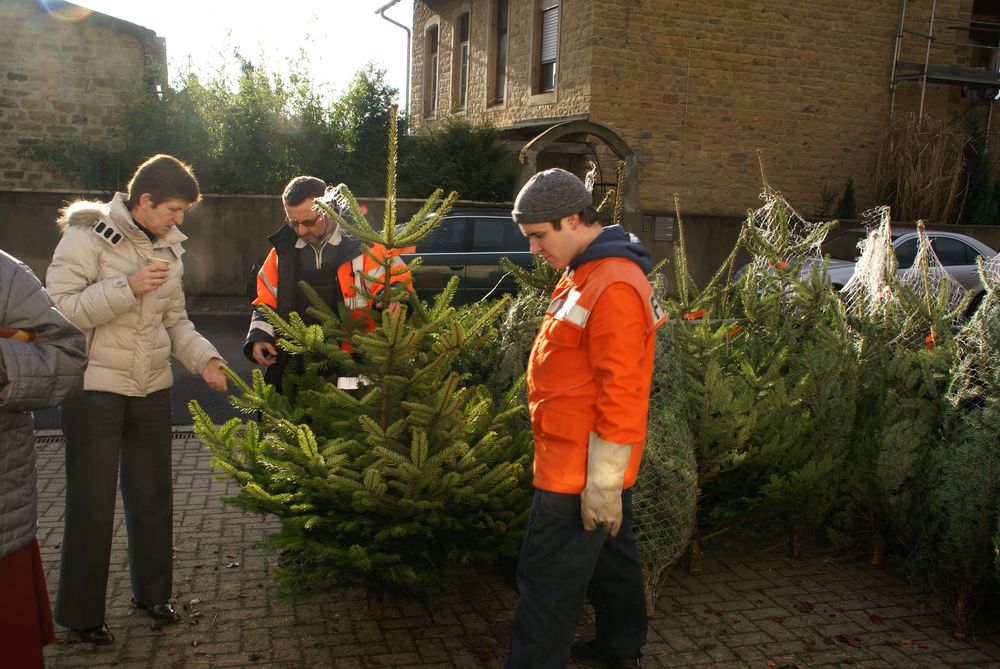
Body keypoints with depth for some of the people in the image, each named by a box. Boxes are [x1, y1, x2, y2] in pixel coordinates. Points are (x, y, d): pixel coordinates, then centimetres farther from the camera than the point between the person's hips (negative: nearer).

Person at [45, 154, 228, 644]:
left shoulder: (167, 246, 9)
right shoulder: (89, 235, -11)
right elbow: (59, 310, -19)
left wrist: (205, 359, -3)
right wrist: (128, 287, -25)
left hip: (152, 389, 6)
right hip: (94, 387, -6)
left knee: (153, 493, 15)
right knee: (91, 501, 3)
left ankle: (153, 591, 32)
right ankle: (81, 612, 20)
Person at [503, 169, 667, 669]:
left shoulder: (614, 289, -23)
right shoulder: (585, 274, 11)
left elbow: (622, 394, -25)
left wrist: (603, 481, -21)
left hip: (580, 472, -10)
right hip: (590, 467, 10)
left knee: (547, 581, -1)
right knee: (611, 557, 23)